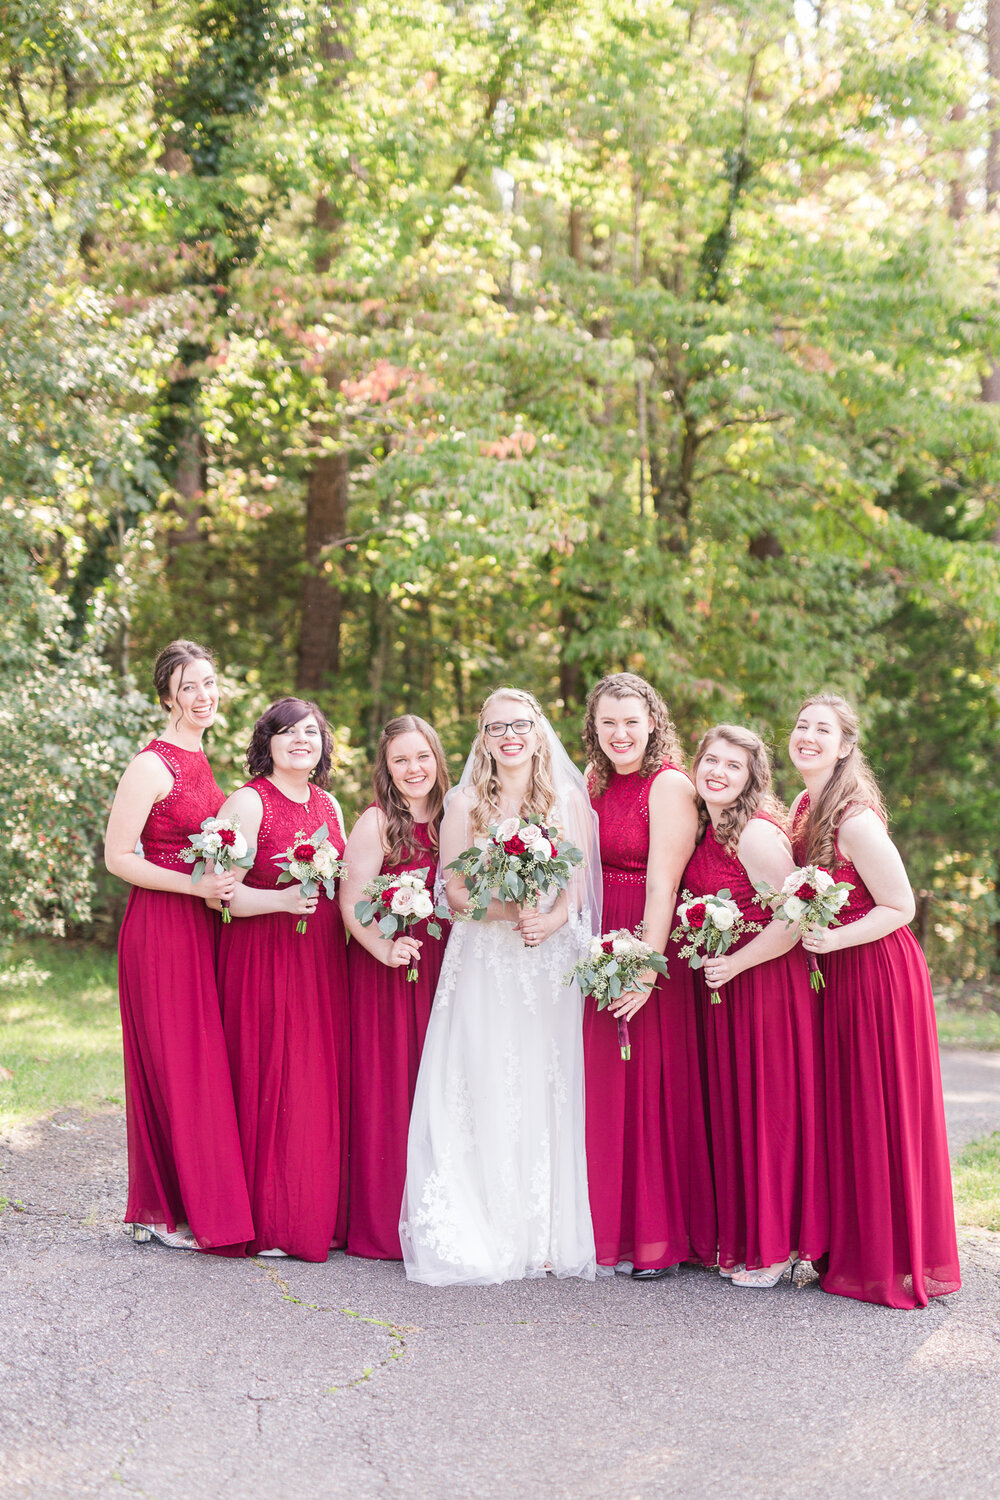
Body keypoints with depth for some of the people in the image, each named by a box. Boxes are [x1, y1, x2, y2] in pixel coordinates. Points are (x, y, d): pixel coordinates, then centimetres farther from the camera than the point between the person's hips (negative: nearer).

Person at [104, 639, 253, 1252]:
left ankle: (194, 1205, 18)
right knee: (175, 1064, -3)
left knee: (205, 1061, 10)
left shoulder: (199, 761, 14)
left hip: (204, 926, 8)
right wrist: (197, 886, -19)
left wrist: (226, 881, 8)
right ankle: (167, 1212, 7)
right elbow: (118, 856, -14)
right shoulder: (152, 765, -12)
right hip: (162, 927, -8)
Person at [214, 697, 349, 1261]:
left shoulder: (329, 804, 15)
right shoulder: (248, 802, -6)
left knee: (324, 1082, 6)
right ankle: (269, 1222, 3)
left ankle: (322, 1214, 15)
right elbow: (221, 891, -13)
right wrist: (282, 900, -26)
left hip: (323, 961, 7)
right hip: (264, 959, -6)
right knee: (269, 1083, -5)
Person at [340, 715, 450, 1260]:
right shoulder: (375, 822, -6)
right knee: (387, 1088, -4)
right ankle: (382, 1223, 5)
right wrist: (384, 948, -26)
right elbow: (350, 902, -12)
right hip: (384, 970, -5)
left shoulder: (448, 820, 11)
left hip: (438, 970, 5)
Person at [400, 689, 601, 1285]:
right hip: (482, 961, 0)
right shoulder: (467, 802, 5)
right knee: (483, 1090, -4)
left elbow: (578, 885, 2)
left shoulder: (569, 799, 6)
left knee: (545, 1090, -2)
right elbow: (454, 889, 1)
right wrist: (507, 911, -16)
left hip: (550, 961, 0)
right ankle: (479, 1236, 2)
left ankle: (546, 1235, 5)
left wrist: (551, 920, -18)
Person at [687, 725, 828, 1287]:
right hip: (723, 984, 9)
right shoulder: (706, 830, 8)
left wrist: (735, 964, -18)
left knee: (767, 1108, 0)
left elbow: (792, 921, -22)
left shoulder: (757, 833, -18)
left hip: (767, 982, -9)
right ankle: (742, 1240, 22)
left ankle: (777, 1247, 11)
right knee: (732, 1107, 12)